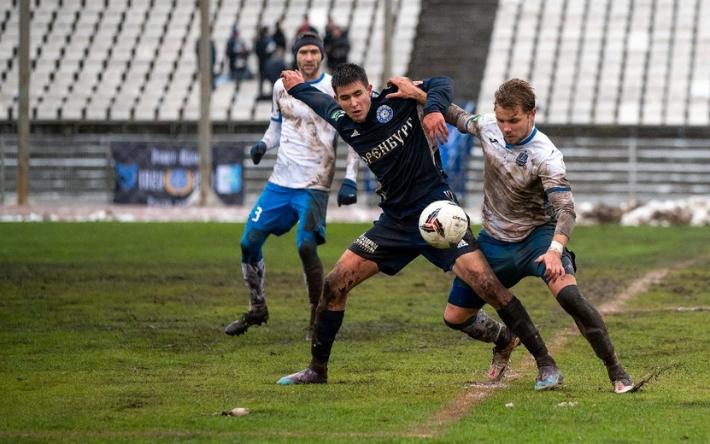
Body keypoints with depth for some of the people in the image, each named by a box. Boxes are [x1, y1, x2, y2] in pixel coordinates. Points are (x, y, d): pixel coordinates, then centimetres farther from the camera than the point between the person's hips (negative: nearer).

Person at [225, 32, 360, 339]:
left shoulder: (334, 90, -6)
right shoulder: (282, 87, 7)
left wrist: (350, 179, -10)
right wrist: (263, 144, -1)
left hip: (314, 186, -5)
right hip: (280, 182, 5)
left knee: (306, 247, -20)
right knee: (249, 242, 3)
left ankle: (318, 318, -4)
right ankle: (257, 310, 23)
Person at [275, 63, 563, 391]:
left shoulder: (396, 101, -13)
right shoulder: (342, 122, 1)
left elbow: (441, 84, -4)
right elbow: (323, 103, 23)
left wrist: (433, 108, -25)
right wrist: (297, 87, 40)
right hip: (395, 222, 5)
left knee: (485, 282, -19)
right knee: (335, 284, -1)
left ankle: (546, 364, -14)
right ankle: (317, 369, 16)